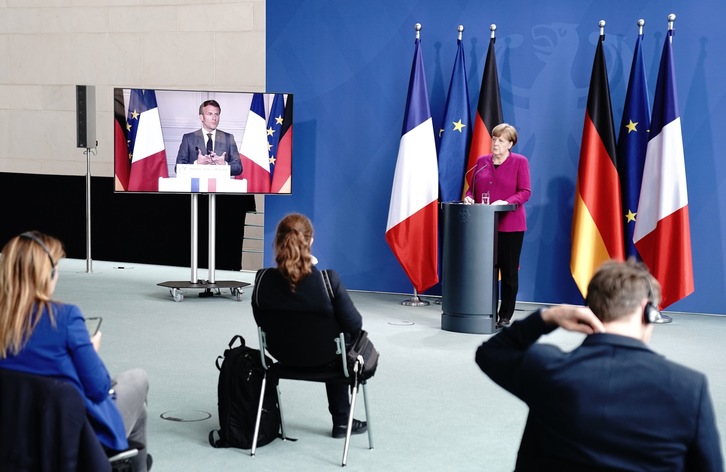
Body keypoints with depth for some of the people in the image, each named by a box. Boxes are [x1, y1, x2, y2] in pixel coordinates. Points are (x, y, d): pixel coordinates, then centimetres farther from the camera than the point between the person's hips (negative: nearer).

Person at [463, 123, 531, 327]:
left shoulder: (520, 162, 1)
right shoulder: (482, 161, 12)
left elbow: (525, 192, -6)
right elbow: (472, 187, 16)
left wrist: (506, 202, -21)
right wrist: (468, 197, -6)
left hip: (510, 225, -3)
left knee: (509, 271, 2)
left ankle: (505, 317, 9)